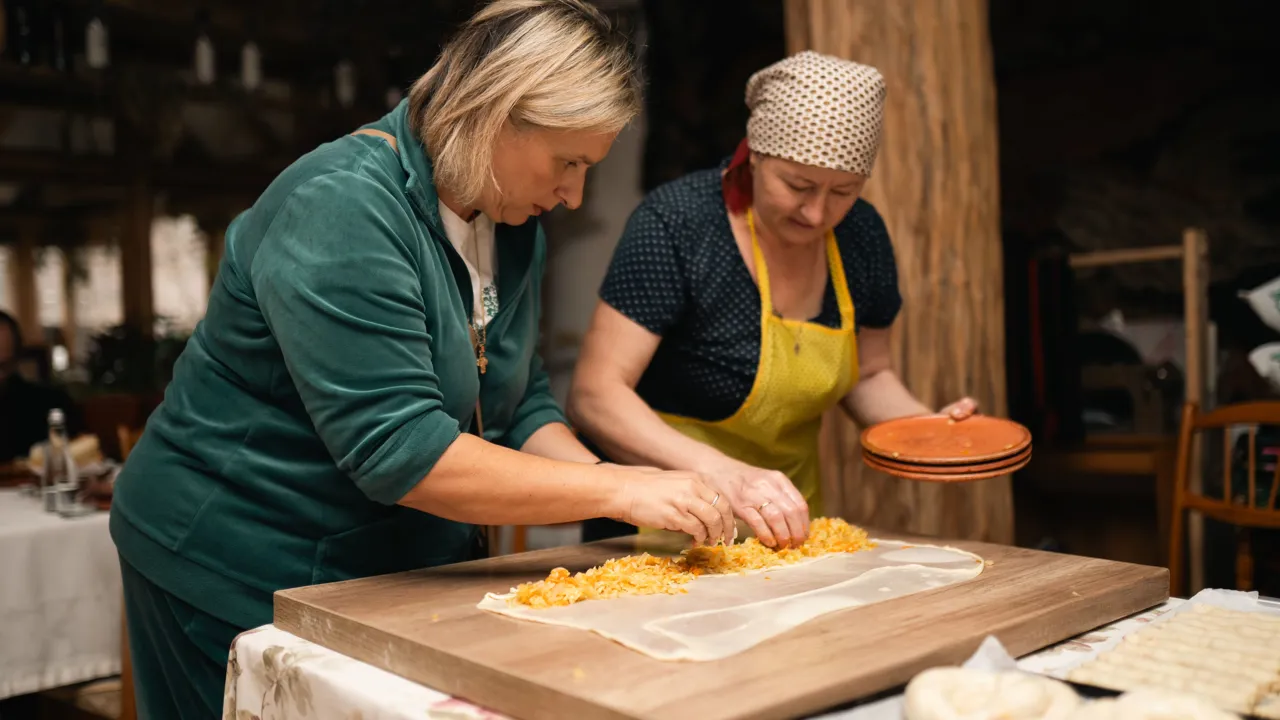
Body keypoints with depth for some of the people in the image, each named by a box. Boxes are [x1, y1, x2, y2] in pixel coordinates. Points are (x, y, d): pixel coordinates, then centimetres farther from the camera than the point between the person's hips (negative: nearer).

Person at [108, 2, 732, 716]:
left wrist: (600, 474, -14)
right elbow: (398, 452, -32)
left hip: (407, 564, 8)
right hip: (248, 574, -7)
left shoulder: (513, 225, 0)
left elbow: (521, 403, 5)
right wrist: (616, 490, -29)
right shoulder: (340, 209, -26)